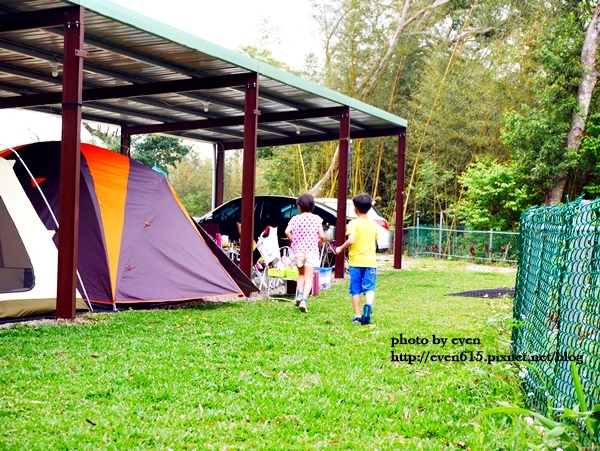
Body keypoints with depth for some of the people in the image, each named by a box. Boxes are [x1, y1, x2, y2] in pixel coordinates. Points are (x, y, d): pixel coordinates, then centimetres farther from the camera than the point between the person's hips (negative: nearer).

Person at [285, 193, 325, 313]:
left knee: (301, 274, 23)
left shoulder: (295, 219, 0)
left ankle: (299, 294, 6)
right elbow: (322, 236, -6)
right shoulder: (317, 219, 0)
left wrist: (293, 241, 1)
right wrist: (320, 240, 16)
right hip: (311, 250, -1)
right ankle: (304, 300, -16)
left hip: (298, 250, 1)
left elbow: (287, 231, -15)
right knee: (308, 278, 0)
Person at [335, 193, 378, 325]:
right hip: (370, 260, 3)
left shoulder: (354, 223, -6)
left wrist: (341, 248, -4)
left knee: (355, 290, 7)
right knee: (369, 288, -1)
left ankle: (357, 316, 9)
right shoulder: (373, 224, 9)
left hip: (356, 261, -2)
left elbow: (351, 240, -20)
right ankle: (368, 305, -30)